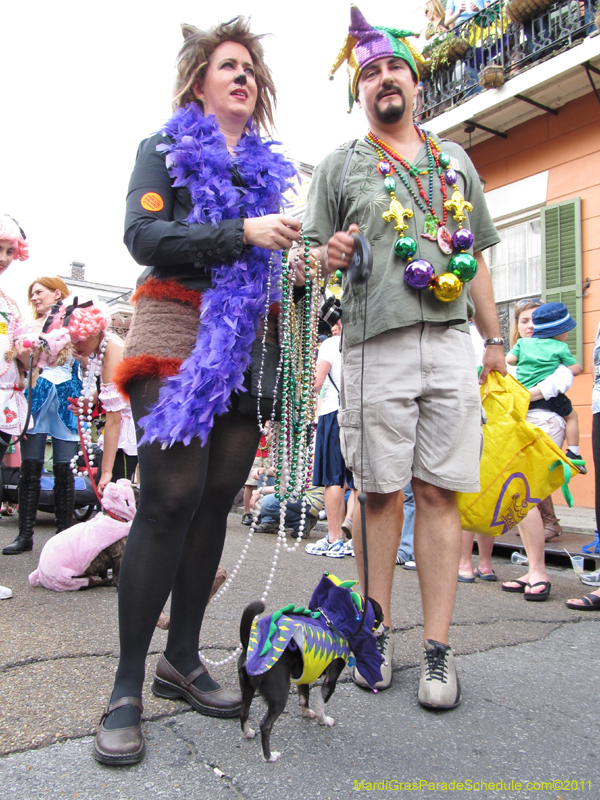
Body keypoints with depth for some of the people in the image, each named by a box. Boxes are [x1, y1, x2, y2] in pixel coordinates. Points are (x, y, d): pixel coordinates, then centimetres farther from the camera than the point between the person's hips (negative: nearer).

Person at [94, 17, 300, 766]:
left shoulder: (268, 168, 25)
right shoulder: (166, 150, 11)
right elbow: (144, 237, -7)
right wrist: (242, 233, -15)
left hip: (247, 346, 5)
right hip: (177, 333, -5)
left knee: (216, 500, 2)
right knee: (172, 497, -13)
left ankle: (181, 658, 15)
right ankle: (127, 685, -1)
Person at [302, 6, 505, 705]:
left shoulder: (456, 161, 23)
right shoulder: (340, 165, 15)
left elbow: (477, 256, 22)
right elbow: (315, 250, 11)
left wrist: (494, 338, 16)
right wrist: (328, 255, -13)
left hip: (450, 343, 2)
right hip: (375, 346, -2)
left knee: (440, 493, -1)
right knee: (380, 492, 0)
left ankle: (437, 650, 7)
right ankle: (376, 634, 15)